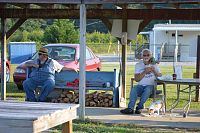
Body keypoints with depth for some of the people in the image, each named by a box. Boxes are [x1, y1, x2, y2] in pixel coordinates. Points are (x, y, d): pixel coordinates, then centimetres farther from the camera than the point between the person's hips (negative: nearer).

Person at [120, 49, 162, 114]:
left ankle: (139, 107, -33)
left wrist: (154, 71, -16)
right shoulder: (138, 65, 9)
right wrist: (144, 72, -14)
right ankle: (130, 108, -41)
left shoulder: (154, 65, 9)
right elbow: (136, 79, -1)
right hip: (141, 85, 1)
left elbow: (160, 76, 1)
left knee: (147, 89, -36)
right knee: (134, 89, -31)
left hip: (151, 85, -1)